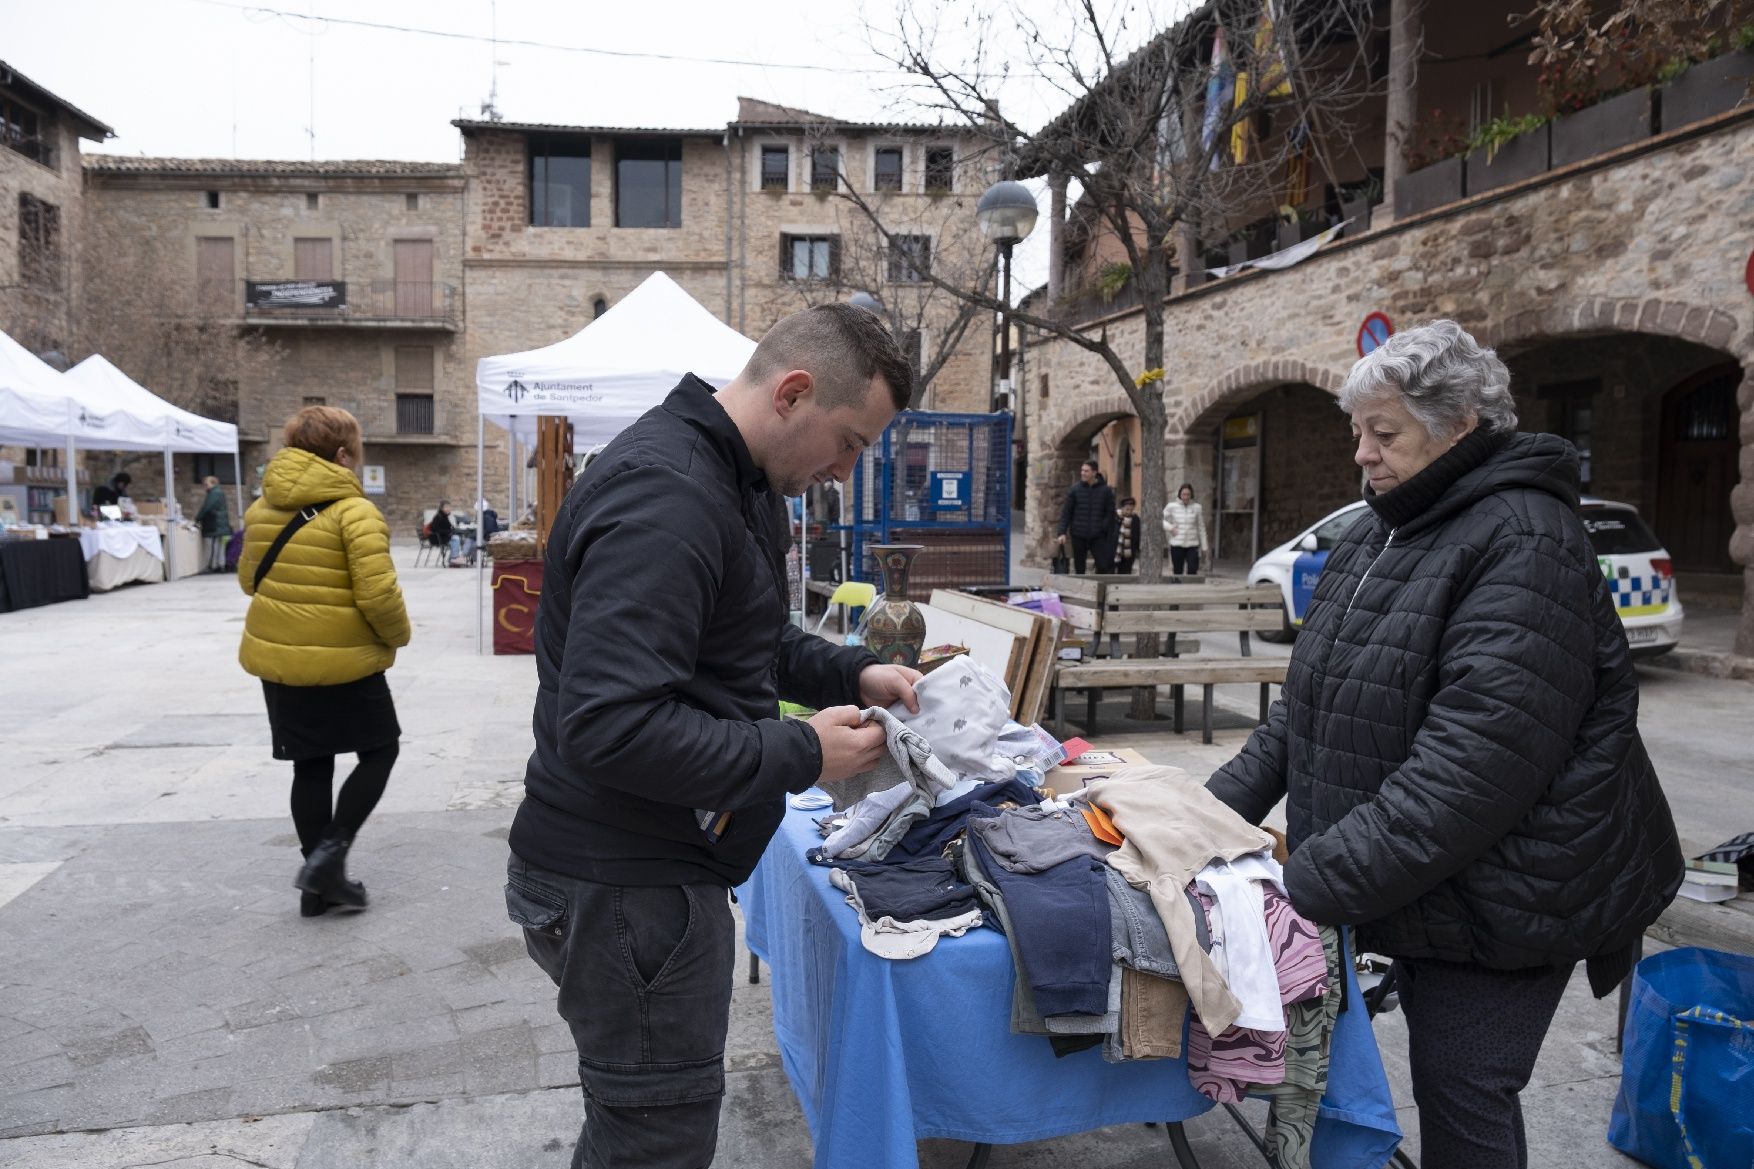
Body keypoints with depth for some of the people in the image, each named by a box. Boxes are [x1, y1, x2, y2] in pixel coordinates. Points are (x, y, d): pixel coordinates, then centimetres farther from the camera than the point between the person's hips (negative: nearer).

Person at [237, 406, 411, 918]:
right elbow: (378, 594, -22)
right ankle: (329, 855, 2)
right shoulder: (355, 511, -16)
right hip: (344, 661, -6)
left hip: (276, 658, 6)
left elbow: (248, 578, 16)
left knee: (312, 766, 15)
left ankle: (319, 884, 22)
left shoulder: (262, 507, 4)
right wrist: (398, 635, -4)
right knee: (379, 751, 13)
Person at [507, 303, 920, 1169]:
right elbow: (608, 726, -32)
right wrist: (801, 756, -23)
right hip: (622, 885, -10)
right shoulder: (663, 497, -25)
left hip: (653, 863, 10)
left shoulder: (735, 480, 9)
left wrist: (848, 673, 5)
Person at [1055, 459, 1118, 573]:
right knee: (1079, 567, 6)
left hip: (1098, 536, -1)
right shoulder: (1074, 489, 1)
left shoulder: (1106, 490, 1)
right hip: (1078, 536, 1)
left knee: (1103, 566, -7)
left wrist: (1110, 537, 0)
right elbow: (1066, 512, 2)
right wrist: (1062, 532, -7)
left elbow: (1110, 514, 4)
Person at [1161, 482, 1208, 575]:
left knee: (1192, 572, -10)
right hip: (1177, 545, 0)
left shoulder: (1196, 508, 4)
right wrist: (1170, 527, -9)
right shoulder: (1171, 506, 0)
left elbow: (1201, 528, 10)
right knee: (1177, 572, 4)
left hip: (1192, 546, 0)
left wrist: (1204, 546, 9)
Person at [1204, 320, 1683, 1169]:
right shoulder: (1377, 535, 9)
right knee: (1439, 1074, 19)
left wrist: (1308, 885, -31)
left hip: (1498, 895, -8)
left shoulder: (1525, 546, -20)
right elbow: (1311, 703, 11)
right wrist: (1220, 806, 0)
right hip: (1417, 885, 8)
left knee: (1461, 1095, 1)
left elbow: (1468, 767, -30)